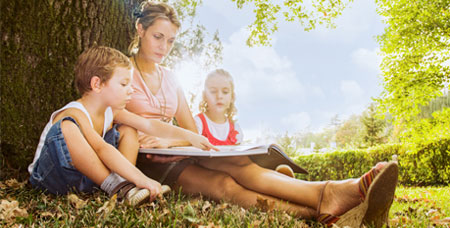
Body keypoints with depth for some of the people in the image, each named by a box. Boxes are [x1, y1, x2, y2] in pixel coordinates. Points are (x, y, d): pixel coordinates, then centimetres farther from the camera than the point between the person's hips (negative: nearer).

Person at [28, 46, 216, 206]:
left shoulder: (111, 111, 1)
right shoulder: (75, 114, -26)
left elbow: (149, 125, -1)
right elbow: (102, 149, -40)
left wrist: (189, 136, -9)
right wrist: (141, 179, -49)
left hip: (84, 176, 8)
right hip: (49, 176, -8)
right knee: (67, 127, -36)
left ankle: (122, 180, -20)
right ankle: (115, 186, -29)